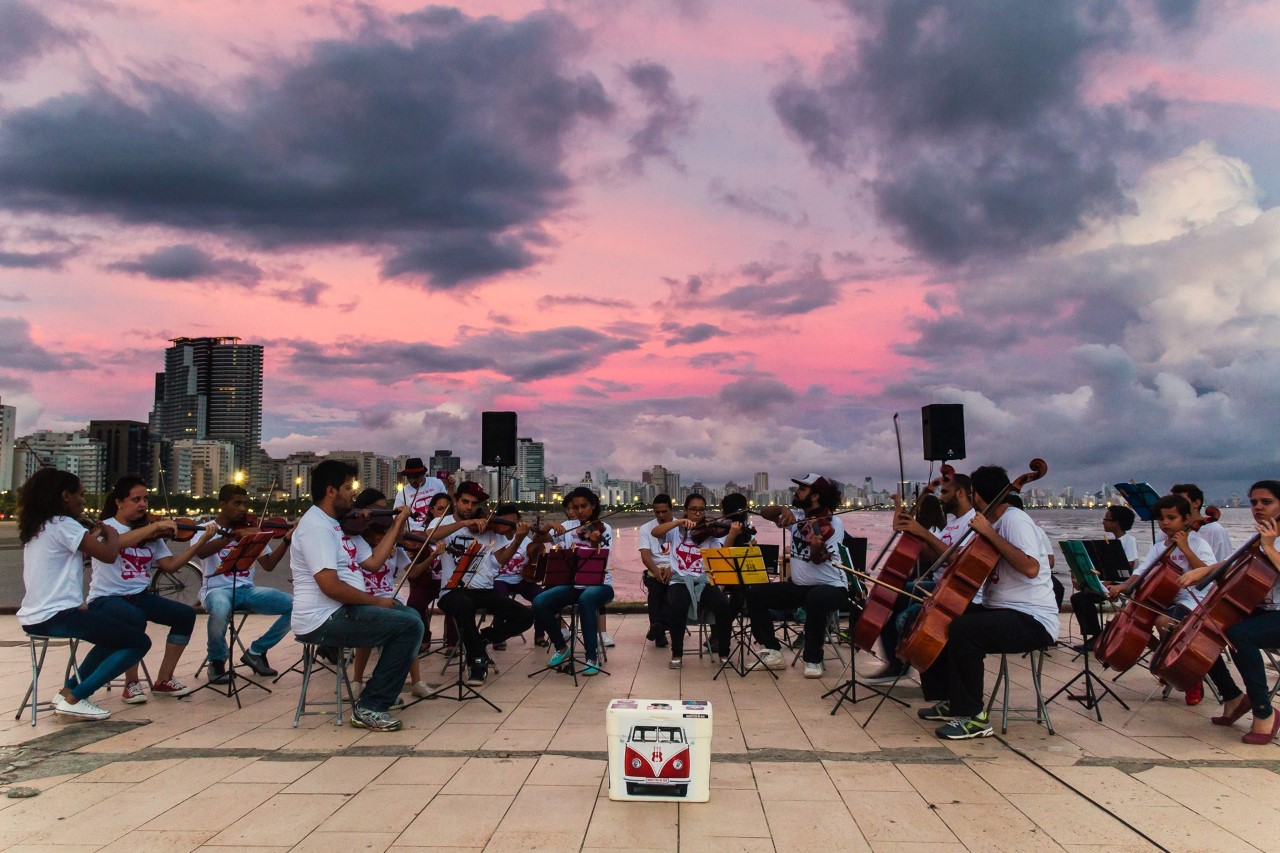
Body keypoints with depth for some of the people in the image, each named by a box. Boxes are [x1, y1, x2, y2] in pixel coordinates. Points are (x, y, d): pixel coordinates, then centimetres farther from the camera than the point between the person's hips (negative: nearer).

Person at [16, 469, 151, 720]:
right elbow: (109, 555, -18)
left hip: (33, 618, 10)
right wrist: (111, 532, 1)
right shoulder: (64, 524, -12)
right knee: (139, 641, -8)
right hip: (57, 615, -10)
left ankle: (68, 689, 17)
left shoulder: (36, 528, 16)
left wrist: (93, 536, 18)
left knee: (116, 634, 28)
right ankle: (74, 698, -10)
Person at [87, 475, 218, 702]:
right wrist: (156, 525, -32)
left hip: (140, 596, 6)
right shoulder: (106, 527, -5)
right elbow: (118, 542, -30)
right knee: (135, 619, -36)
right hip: (106, 598, -6)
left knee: (185, 614, -12)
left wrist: (202, 541, -7)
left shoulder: (150, 535, 11)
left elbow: (171, 564, 1)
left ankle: (164, 680, -1)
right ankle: (132, 683, -14)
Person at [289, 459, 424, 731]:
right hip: (324, 620, -11)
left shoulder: (330, 523, 16)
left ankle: (384, 690, 20)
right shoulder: (316, 527, -17)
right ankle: (370, 707, -8)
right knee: (410, 625, -17)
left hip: (341, 610, 11)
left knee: (409, 616, 17)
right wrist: (377, 601, -15)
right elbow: (331, 586, -25)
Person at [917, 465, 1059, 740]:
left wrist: (989, 533, -25)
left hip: (1034, 621, -10)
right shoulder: (994, 522, 13)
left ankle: (973, 717, -20)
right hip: (998, 610, 10)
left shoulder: (1015, 519, -15)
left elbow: (1031, 568, -30)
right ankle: (951, 701, 17)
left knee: (963, 629, -32)